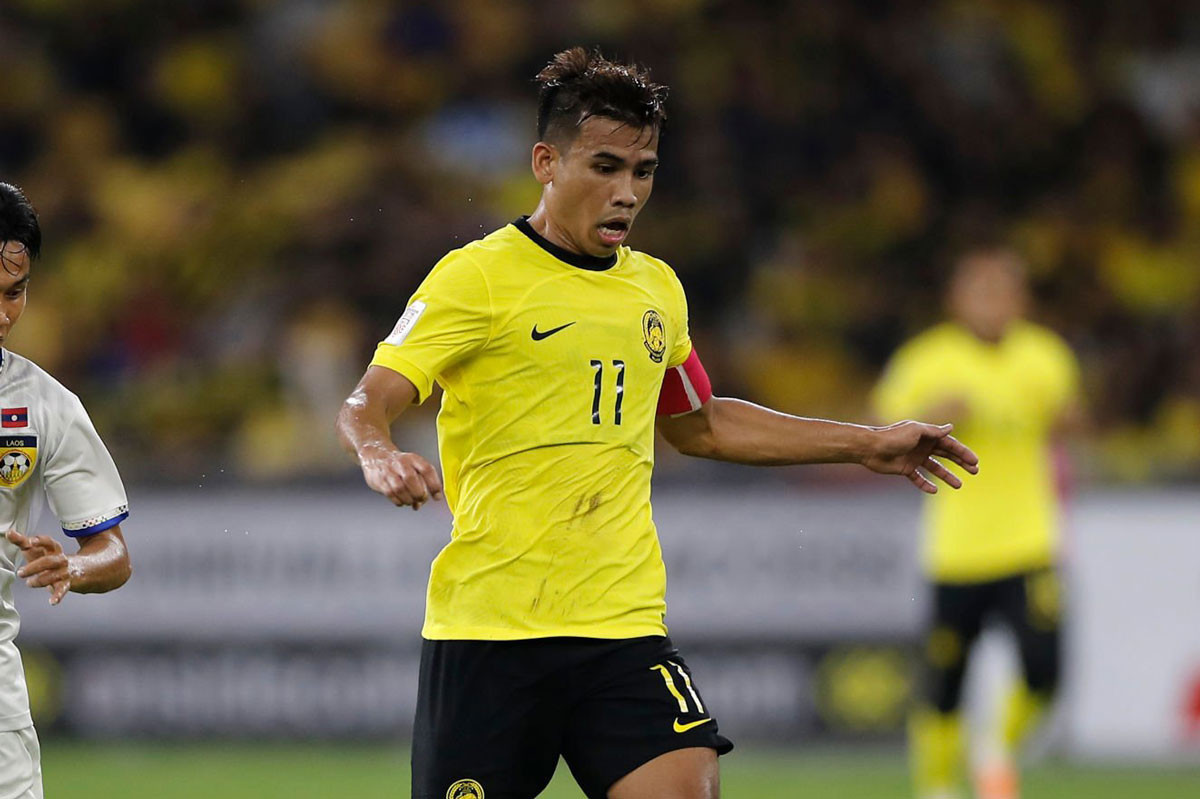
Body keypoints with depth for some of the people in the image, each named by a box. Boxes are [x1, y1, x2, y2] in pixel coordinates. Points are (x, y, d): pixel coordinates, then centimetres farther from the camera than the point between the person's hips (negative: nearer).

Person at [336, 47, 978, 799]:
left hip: (625, 627, 4)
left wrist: (866, 445, 29)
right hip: (489, 629, -4)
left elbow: (697, 424, 31)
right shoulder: (479, 277, -6)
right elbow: (366, 404, -14)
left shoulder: (658, 289, 14)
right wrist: (380, 456, -38)